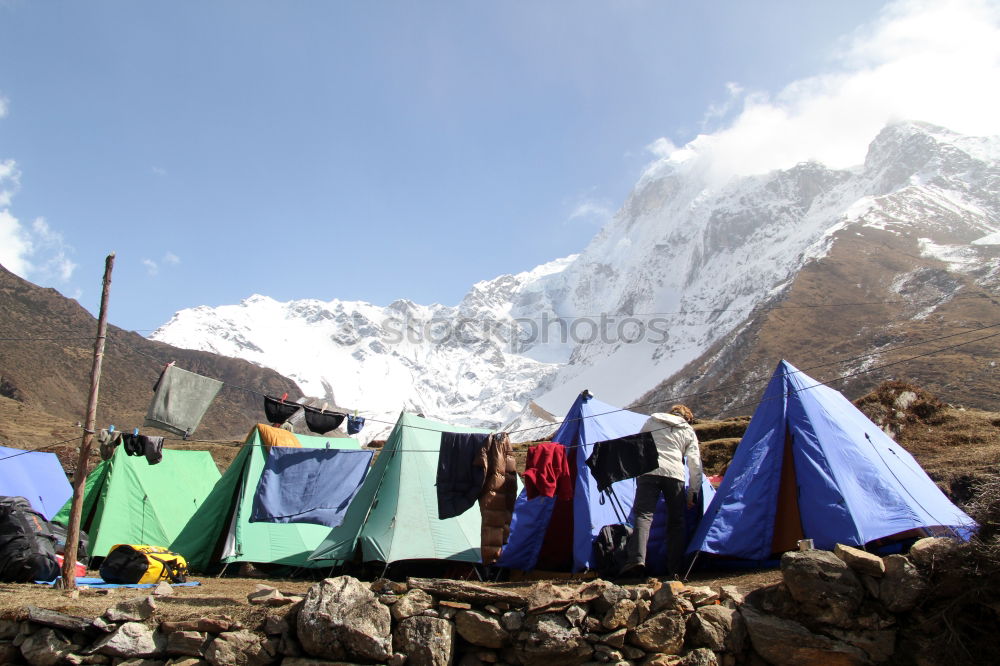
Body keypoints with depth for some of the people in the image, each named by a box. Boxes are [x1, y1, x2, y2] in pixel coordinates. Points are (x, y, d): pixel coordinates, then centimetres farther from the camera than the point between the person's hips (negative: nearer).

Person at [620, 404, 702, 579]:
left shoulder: (652, 420, 21)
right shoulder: (688, 431, 19)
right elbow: (695, 464, 14)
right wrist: (693, 492, 18)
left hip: (649, 471, -1)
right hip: (674, 474, 1)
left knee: (644, 515, -8)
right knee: (676, 522, 9)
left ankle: (636, 559, -28)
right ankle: (675, 569, 5)